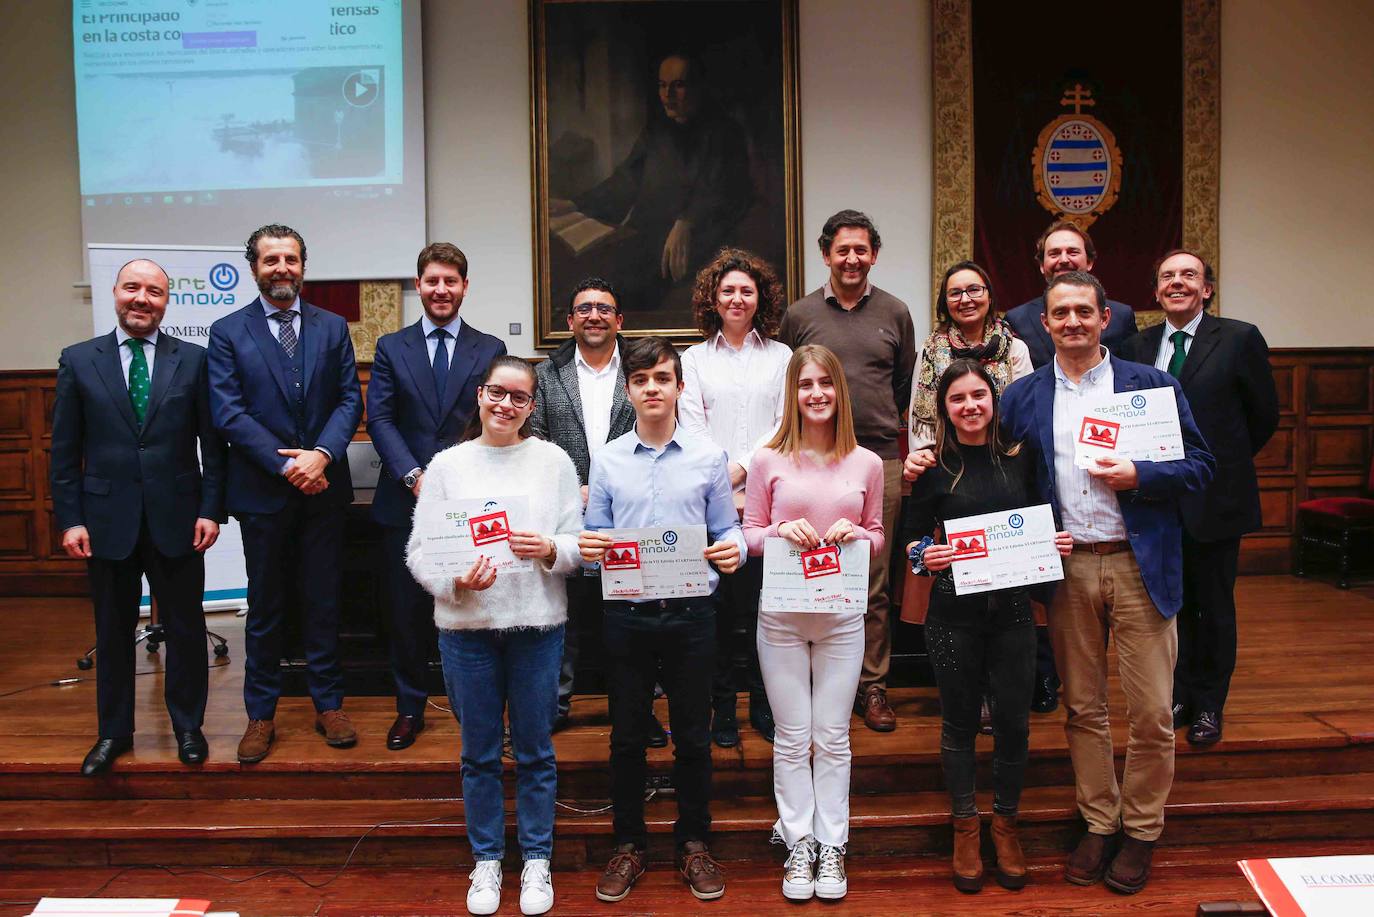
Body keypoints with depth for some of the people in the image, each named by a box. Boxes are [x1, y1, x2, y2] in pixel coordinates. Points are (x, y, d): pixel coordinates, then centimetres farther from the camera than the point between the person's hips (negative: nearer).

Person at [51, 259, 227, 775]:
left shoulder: (193, 360, 0)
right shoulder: (78, 361, 3)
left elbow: (213, 442, 1)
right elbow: (65, 451, 3)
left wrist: (211, 510, -5)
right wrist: (70, 519, -2)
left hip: (176, 519, -1)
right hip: (108, 520, 1)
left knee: (186, 629, 8)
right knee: (113, 631, 13)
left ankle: (188, 726, 25)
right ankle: (113, 732, 29)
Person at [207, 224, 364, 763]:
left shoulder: (332, 328, 7)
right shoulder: (227, 333, 1)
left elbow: (350, 400, 2)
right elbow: (228, 413, -7)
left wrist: (322, 454, -15)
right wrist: (286, 465, -15)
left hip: (323, 488, 1)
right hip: (261, 493, -1)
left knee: (323, 601, 9)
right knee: (264, 607, 9)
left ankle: (328, 705, 22)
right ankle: (261, 716, 21)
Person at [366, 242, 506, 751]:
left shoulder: (491, 349, 7)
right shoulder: (391, 347, 9)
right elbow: (379, 419, 1)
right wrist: (414, 476, -12)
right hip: (405, 500, 1)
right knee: (407, 610, 7)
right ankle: (410, 709, 23)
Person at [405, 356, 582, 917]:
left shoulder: (553, 461, 1)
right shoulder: (447, 465, 2)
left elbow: (579, 543, 1)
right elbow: (419, 550, 0)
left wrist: (549, 549, -19)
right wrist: (455, 580, -18)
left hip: (537, 624, 0)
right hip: (466, 625, 1)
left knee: (535, 750, 11)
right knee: (479, 752, 13)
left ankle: (536, 860, 28)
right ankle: (486, 859, 31)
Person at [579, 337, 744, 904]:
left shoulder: (708, 456, 1)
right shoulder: (607, 460, 3)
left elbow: (726, 531, 2)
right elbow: (595, 539, 5)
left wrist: (734, 549, -20)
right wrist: (587, 549, -17)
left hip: (690, 614, -1)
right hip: (626, 616, 1)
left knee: (693, 735, 11)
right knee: (627, 736, 12)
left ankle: (693, 843, 29)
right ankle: (628, 845, 29)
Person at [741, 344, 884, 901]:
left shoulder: (866, 464, 3)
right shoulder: (768, 461, -2)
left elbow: (878, 538, 10)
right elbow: (749, 535, 3)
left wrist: (856, 534, -11)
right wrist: (782, 530, -17)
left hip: (842, 615, 1)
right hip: (782, 615, -1)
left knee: (832, 738, 10)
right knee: (792, 738, 9)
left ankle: (832, 847, 23)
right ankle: (799, 845, 23)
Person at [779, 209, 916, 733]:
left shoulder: (894, 313, 9)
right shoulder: (800, 315, 6)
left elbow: (906, 383, 17)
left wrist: (881, 425, 13)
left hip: (880, 460, 1)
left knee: (874, 581, 5)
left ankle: (872, 685, 16)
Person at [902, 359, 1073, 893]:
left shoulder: (1020, 459, 4)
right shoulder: (933, 467, -3)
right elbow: (910, 539, -1)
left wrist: (1057, 544, -6)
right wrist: (925, 557, -21)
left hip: (1012, 607, 2)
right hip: (953, 612, -2)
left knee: (1013, 720, 8)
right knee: (960, 721, 10)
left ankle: (1006, 823, 31)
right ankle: (965, 826, 28)